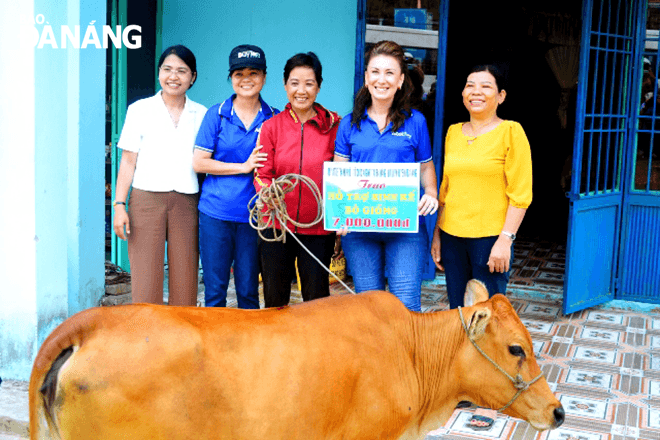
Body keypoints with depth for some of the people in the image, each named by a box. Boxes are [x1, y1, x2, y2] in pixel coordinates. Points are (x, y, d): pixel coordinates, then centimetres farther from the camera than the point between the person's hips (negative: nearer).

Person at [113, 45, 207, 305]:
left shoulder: (201, 115, 10)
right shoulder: (140, 110, 7)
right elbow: (128, 160, 5)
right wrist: (120, 205, -3)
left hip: (186, 203, 1)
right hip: (147, 199, -1)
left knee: (185, 282, 1)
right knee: (146, 281, -4)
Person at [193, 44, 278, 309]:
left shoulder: (274, 119, 5)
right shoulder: (217, 114, 2)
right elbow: (198, 162, -2)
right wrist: (244, 167, -9)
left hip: (253, 215, 1)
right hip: (215, 213, 0)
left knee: (248, 289, 7)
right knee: (215, 288, 6)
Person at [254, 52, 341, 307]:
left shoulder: (334, 126, -1)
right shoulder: (271, 126, 3)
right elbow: (262, 175, 4)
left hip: (318, 227, -1)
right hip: (276, 225, 1)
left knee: (316, 298, 6)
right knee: (275, 298, 11)